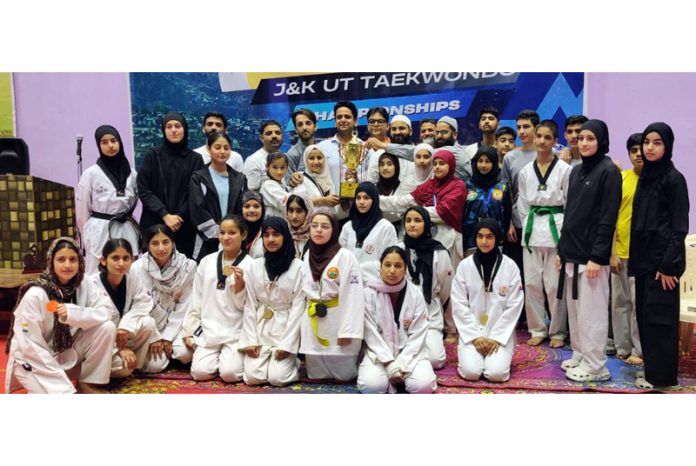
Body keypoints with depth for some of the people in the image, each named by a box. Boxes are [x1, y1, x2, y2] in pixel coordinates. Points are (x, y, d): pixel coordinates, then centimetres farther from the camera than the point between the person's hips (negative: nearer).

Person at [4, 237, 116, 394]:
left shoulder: (83, 285, -8)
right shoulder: (35, 295, -23)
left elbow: (105, 312, -18)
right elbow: (29, 346, -22)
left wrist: (72, 313, -35)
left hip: (67, 352, 5)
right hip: (33, 359, -5)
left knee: (107, 327, -18)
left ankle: (89, 384, -3)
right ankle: (38, 387, 5)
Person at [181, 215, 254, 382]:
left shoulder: (250, 265, -4)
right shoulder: (206, 261, 6)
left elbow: (246, 306, -5)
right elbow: (196, 299, 12)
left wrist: (240, 284, -21)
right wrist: (189, 331, 9)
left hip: (236, 332, -3)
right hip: (208, 330, 3)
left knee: (229, 373, -20)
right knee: (200, 372, -14)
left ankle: (235, 356, 13)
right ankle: (219, 356, 16)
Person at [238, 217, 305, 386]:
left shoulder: (298, 267, -6)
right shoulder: (254, 266, 5)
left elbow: (298, 307, -8)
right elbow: (249, 305, 3)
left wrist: (287, 344, -13)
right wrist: (250, 340, -5)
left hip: (286, 329, -3)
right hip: (260, 329, 3)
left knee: (277, 378, -16)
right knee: (252, 377, -11)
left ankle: (294, 363, 17)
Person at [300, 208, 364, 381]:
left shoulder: (345, 256, -12)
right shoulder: (308, 256, 7)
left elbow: (353, 296, -15)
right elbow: (303, 292, 12)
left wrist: (348, 330, -20)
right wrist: (302, 325, 9)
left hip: (338, 321, -5)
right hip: (313, 322, 5)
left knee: (344, 374, 4)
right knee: (315, 376, 12)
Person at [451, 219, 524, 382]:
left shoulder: (510, 266, -4)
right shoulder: (464, 266, -3)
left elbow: (514, 307, -4)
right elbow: (459, 305, -3)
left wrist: (496, 337, -10)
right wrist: (475, 336, -10)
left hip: (501, 332, 0)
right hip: (471, 331, 0)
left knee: (497, 373, -19)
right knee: (471, 372, -19)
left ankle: (497, 353, 14)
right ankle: (469, 353, 15)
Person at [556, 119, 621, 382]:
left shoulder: (609, 171, -8)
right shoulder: (576, 171, 13)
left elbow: (608, 218, -13)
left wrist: (597, 257, -17)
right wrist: (561, 249, 14)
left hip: (591, 254, -7)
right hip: (572, 252, 7)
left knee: (591, 311, -1)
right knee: (574, 310, 13)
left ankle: (595, 366, 8)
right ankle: (579, 356, 25)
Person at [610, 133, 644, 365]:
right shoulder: (620, 178, 2)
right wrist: (612, 252, -2)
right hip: (619, 250, 2)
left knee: (640, 303, 2)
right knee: (620, 301, 10)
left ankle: (639, 350, 14)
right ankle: (622, 347, 22)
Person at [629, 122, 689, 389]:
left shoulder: (674, 179, -10)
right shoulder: (645, 176, 11)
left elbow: (680, 226, -12)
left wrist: (669, 265, -15)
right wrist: (634, 257, 12)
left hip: (662, 258, -7)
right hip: (643, 256, 7)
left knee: (659, 316, -1)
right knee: (644, 314, 12)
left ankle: (662, 375, 10)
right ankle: (651, 366, 24)